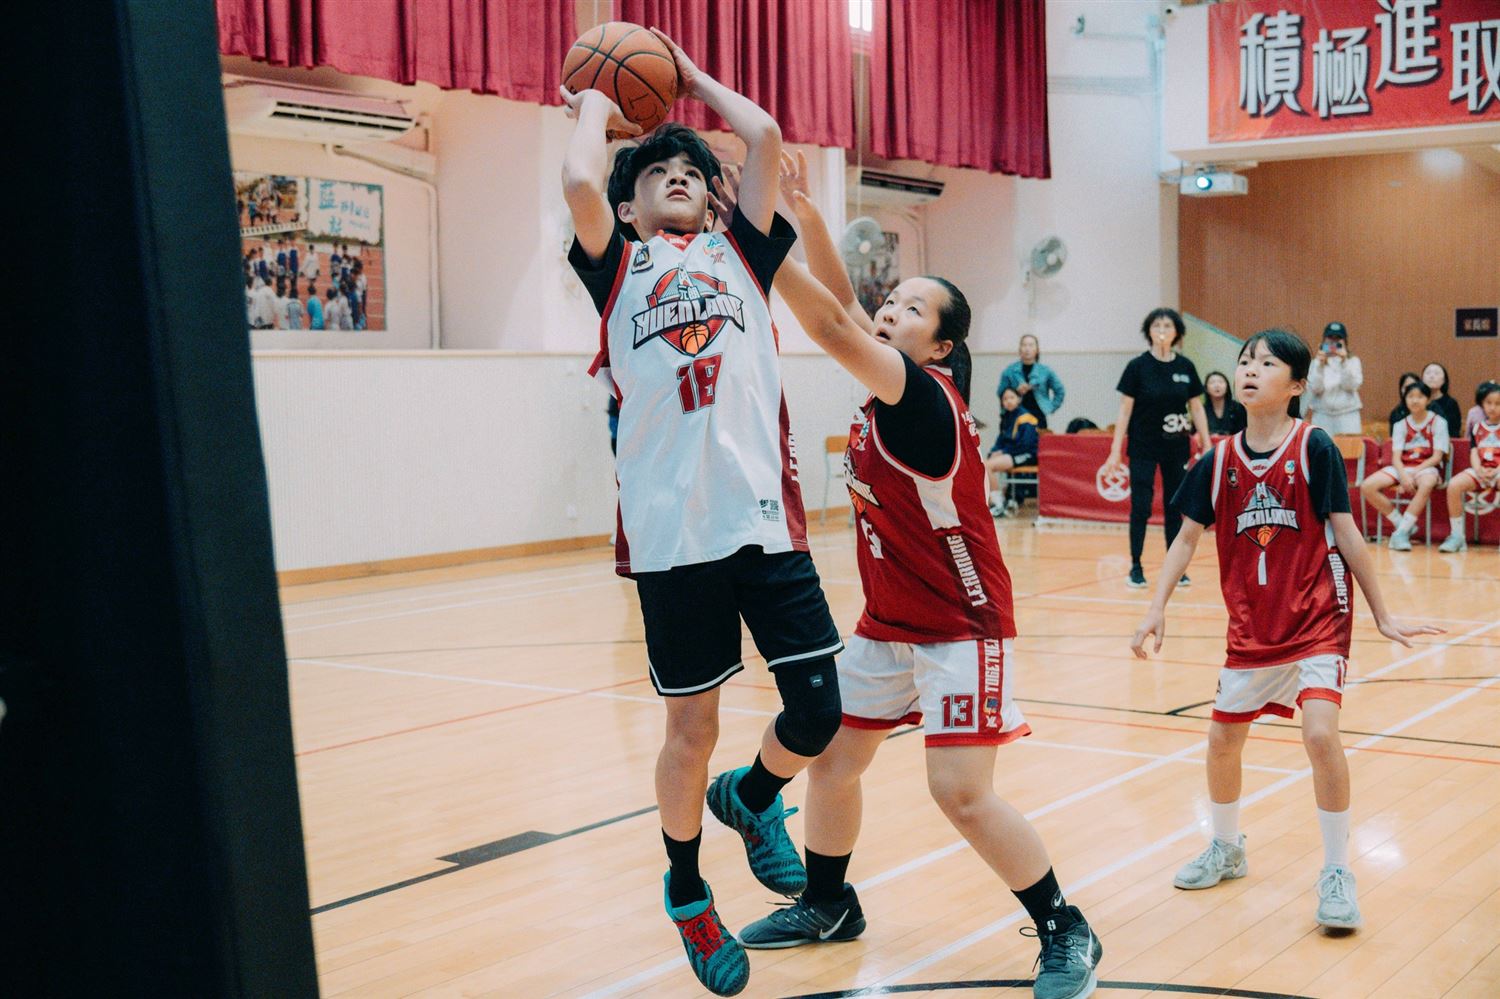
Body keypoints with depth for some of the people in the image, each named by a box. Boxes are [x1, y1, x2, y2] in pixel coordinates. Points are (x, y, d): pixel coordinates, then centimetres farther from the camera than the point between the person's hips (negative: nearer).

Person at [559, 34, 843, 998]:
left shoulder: (741, 253, 18)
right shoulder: (618, 266, 12)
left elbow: (767, 138, 7)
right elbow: (578, 184, -7)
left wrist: (695, 78, 22)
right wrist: (594, 107, 12)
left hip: (767, 517, 2)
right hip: (670, 530, -2)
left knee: (819, 711, -2)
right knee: (692, 728, 7)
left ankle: (750, 797, 31)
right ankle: (686, 887, 32)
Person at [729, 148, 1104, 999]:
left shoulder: (927, 393, -20)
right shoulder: (891, 387, 3)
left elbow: (830, 329, -30)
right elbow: (842, 304, 1)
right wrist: (807, 216, -11)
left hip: (961, 627, -9)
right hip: (888, 624, 9)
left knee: (963, 794, -12)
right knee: (829, 760, 13)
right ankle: (829, 904, 34)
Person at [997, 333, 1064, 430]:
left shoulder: (1045, 371, 6)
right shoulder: (1010, 371, 6)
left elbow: (1059, 391, 12)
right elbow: (1000, 393, 7)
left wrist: (1051, 408, 4)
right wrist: (1016, 391, -10)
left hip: (1038, 418, 0)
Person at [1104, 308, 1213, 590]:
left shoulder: (1186, 367, 2)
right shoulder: (1138, 366, -6)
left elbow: (1197, 408, 8)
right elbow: (1125, 410, -5)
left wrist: (1208, 447, 4)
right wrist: (1115, 450, -9)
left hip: (1176, 447, 3)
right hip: (1143, 447, -3)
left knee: (1175, 507, 8)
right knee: (1140, 507, -3)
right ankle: (1136, 567, 8)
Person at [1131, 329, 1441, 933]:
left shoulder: (1314, 448, -10)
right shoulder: (1219, 460, 0)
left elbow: (1346, 533, -6)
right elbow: (1187, 537, 7)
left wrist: (1382, 616, -2)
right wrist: (1156, 609, -1)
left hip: (1318, 621, -4)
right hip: (1251, 627, 5)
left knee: (1320, 732, -21)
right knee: (1222, 739, 11)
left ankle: (1336, 874, -4)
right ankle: (1227, 849, 37)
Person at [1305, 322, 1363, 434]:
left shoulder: (1353, 361, 6)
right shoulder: (1316, 363, 6)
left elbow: (1351, 386, -8)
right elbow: (1315, 388, -6)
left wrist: (1344, 362, -17)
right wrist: (1320, 365, -16)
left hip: (1348, 416, 0)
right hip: (1322, 416, 0)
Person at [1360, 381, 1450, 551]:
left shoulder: (1438, 423, 2)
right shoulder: (1401, 425, 10)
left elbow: (1437, 457, -5)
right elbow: (1396, 457, 0)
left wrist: (1415, 473, -17)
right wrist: (1404, 476, -21)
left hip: (1427, 467, -3)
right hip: (1403, 468, 4)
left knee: (1426, 484, -42)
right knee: (1367, 487, -22)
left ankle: (1401, 532, -36)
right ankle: (1401, 523, -11)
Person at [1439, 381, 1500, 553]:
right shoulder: (1476, 428, 17)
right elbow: (1474, 453, 7)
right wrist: (1479, 470, -13)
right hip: (1480, 470, 4)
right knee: (1454, 485, -26)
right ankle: (1457, 535, -20)